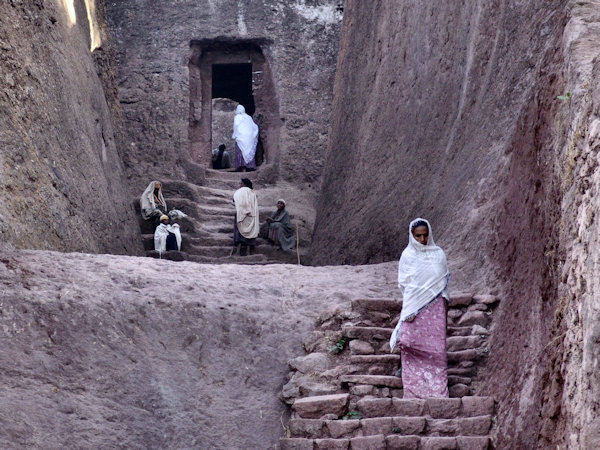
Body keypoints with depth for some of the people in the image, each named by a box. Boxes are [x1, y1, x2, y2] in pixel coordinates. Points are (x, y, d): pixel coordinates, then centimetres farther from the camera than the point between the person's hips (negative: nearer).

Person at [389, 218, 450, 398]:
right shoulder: (408, 255, 4)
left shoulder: (438, 254, 9)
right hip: (414, 307, -1)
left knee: (436, 347, -4)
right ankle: (414, 389, -4)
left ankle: (438, 389, -1)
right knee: (413, 346, -9)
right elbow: (403, 283, 3)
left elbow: (444, 280, 13)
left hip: (435, 307, 1)